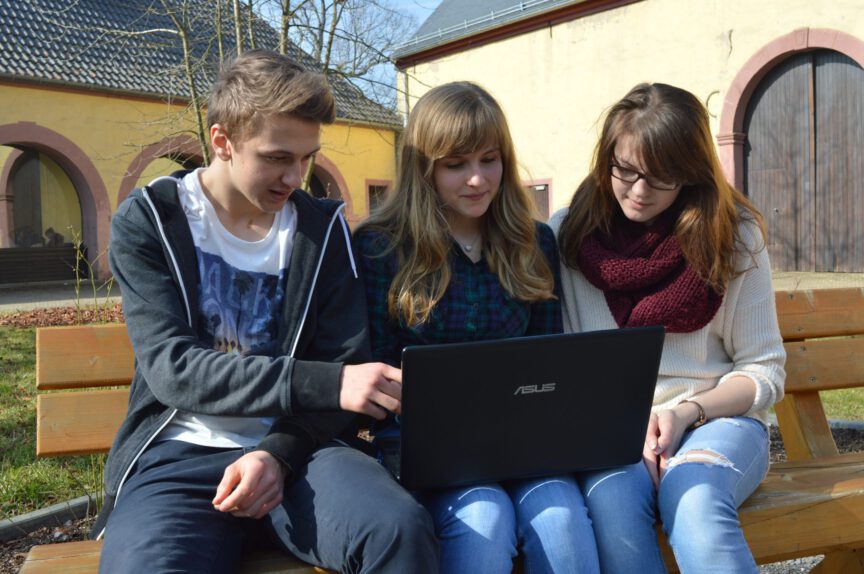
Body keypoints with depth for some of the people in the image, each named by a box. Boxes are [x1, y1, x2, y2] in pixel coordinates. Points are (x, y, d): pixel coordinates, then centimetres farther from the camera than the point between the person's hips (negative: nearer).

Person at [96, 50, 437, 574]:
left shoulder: (324, 228, 7)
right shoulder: (147, 222, 1)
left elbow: (346, 366, 5)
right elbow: (173, 367, -12)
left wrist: (279, 451, -14)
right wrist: (325, 383, -24)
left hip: (297, 446, 2)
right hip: (180, 452, -1)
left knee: (401, 527, -29)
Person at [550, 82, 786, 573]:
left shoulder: (735, 236, 1)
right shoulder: (568, 233, 1)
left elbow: (764, 371, 4)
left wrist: (688, 412, -13)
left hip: (716, 418, 0)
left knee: (696, 502, -34)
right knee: (613, 502, -33)